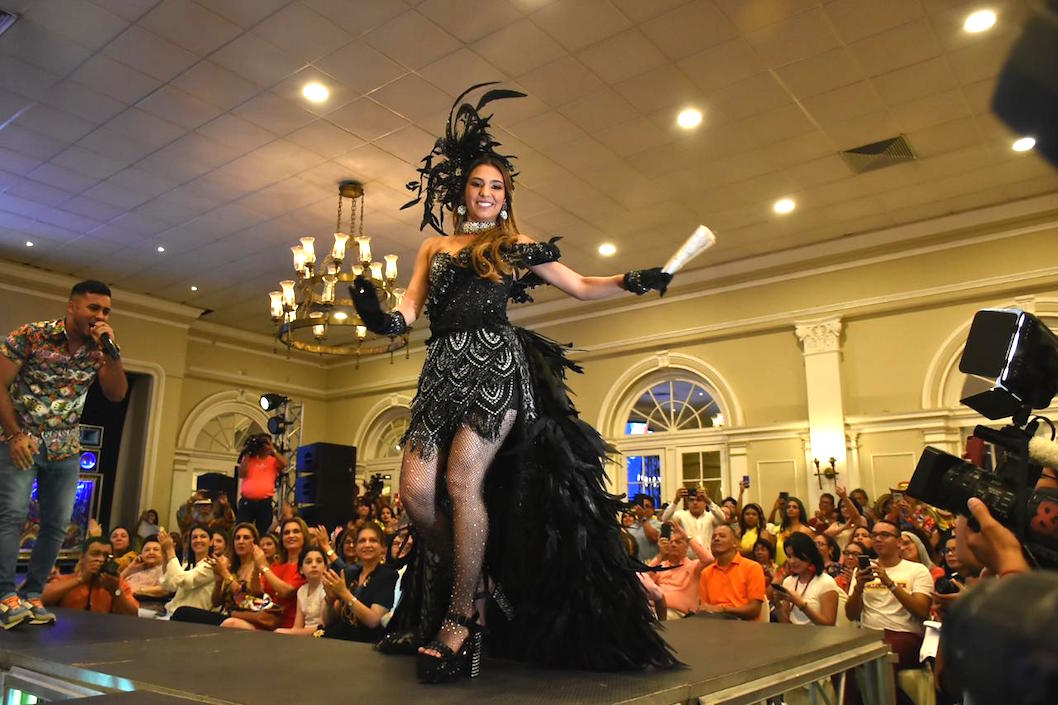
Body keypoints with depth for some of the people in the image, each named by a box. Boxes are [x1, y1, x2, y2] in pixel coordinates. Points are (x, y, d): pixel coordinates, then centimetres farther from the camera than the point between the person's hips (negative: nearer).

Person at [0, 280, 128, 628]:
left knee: (56, 524, 2)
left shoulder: (98, 349, 0)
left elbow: (117, 394, -6)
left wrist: (111, 350, -18)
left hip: (65, 448, 4)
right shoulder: (30, 335, -10)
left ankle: (32, 595, 10)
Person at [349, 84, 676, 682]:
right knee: (415, 488, -10)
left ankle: (461, 617, -7)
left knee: (462, 479, -19)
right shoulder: (434, 249, 21)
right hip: (443, 370, 4)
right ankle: (469, 580, 13)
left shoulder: (516, 246, 15)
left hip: (494, 362, -4)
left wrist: (634, 282, 4)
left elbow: (581, 286, 18)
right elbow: (407, 315, 12)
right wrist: (378, 316, -11)